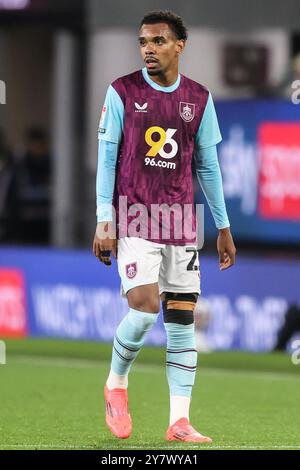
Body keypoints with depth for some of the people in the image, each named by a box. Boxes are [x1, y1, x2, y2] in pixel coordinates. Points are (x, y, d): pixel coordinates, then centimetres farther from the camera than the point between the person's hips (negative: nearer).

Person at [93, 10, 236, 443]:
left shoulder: (199, 99, 8)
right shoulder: (122, 92, 0)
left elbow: (207, 165, 14)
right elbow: (106, 158, 1)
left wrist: (223, 227, 13)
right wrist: (103, 222, -6)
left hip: (182, 223, 3)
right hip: (134, 220, -3)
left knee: (182, 318, -1)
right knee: (144, 306, -18)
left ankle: (179, 422, 1)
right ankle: (116, 384, 9)